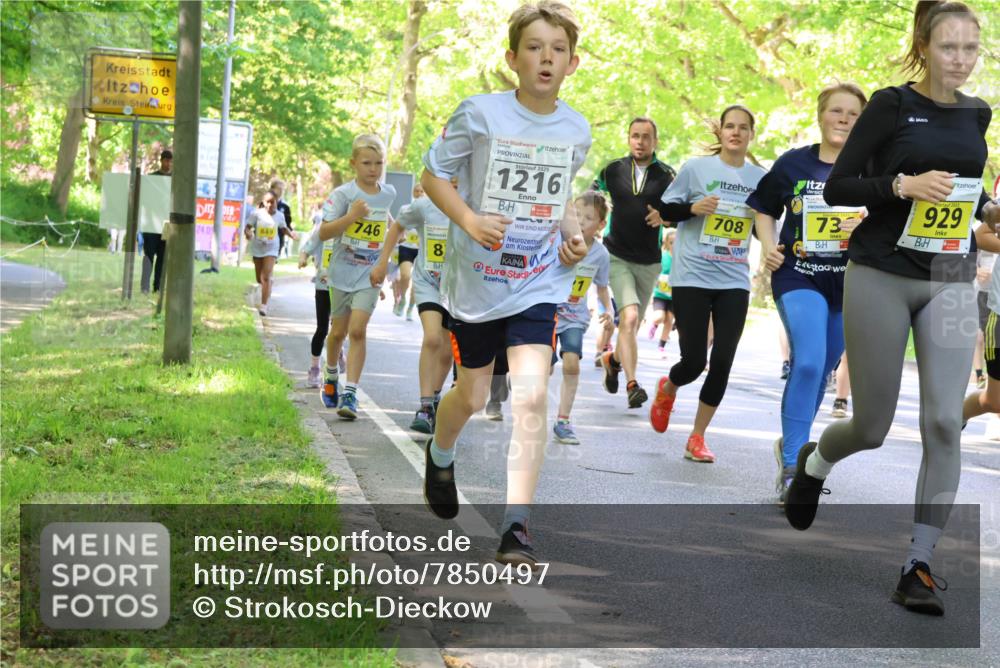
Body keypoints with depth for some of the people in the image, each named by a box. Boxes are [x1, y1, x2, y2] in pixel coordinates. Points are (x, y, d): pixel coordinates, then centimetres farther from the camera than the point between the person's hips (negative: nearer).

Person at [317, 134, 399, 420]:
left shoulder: (388, 193, 1)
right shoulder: (343, 193, -10)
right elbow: (323, 233, -13)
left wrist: (384, 262, 8)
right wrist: (351, 216, -26)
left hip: (370, 274, 1)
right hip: (343, 271, 0)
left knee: (358, 330, -12)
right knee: (338, 331, 12)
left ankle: (350, 393, -13)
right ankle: (331, 377, 39)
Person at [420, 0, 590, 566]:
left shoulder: (577, 131, 2)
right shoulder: (480, 114, -10)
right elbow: (433, 175, -3)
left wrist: (573, 235, 3)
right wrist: (469, 220, -19)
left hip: (539, 283, 1)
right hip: (476, 280, -1)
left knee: (531, 395, -17)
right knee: (472, 396, 14)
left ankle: (517, 527, -13)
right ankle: (440, 457, 49)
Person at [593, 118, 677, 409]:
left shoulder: (666, 174, -1)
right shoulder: (613, 170, 2)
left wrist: (664, 216, -22)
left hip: (649, 261, 2)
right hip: (618, 256, -2)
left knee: (632, 325, 14)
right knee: (629, 317, -21)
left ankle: (613, 359, 44)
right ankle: (632, 384, -22)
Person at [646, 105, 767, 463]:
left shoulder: (759, 177, 7)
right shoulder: (695, 168, -3)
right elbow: (665, 211, 3)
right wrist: (693, 208, -15)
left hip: (734, 282, 3)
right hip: (692, 277, -3)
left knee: (722, 363, -3)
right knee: (694, 361, -5)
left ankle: (697, 438, 12)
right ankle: (667, 389, 32)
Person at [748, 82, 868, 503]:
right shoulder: (794, 164, 0)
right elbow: (765, 209, 13)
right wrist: (768, 246, -3)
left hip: (850, 283, 2)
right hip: (798, 277, -2)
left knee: (821, 371, 13)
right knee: (808, 362, -20)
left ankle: (791, 442, 36)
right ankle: (791, 466, -15)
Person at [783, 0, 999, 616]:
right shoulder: (891, 104, -6)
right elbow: (837, 188, -7)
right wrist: (904, 184, -22)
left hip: (950, 282, 4)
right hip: (882, 277, -4)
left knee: (944, 422, -9)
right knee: (872, 428, 2)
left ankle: (919, 566, -3)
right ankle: (814, 462, 37)